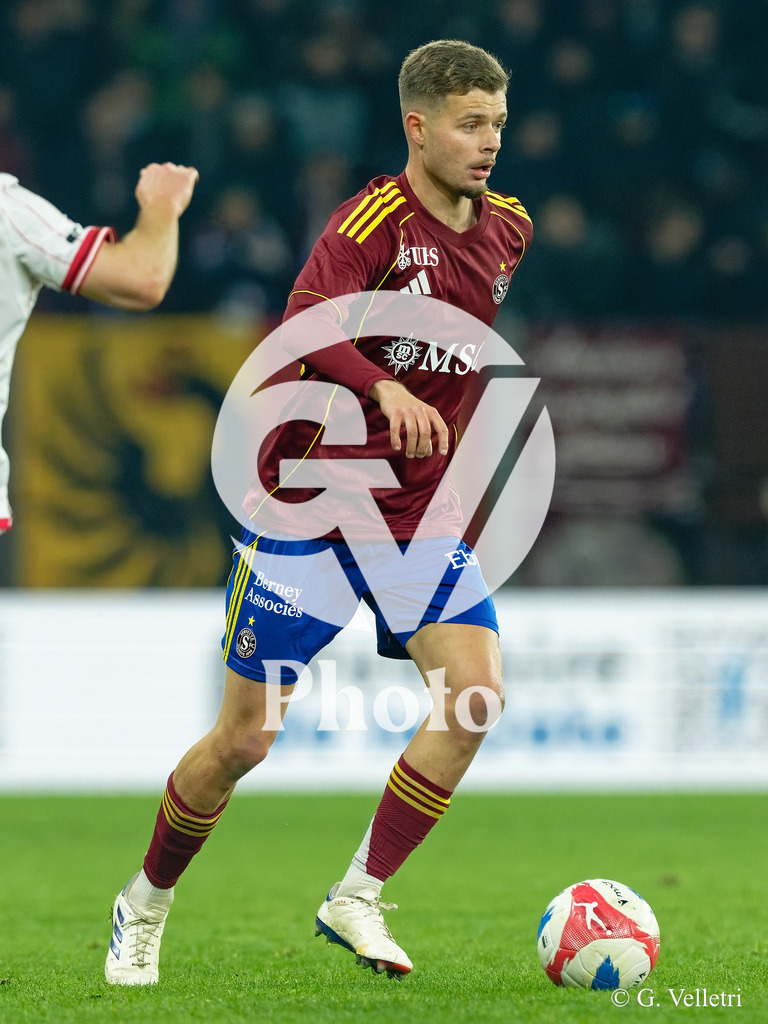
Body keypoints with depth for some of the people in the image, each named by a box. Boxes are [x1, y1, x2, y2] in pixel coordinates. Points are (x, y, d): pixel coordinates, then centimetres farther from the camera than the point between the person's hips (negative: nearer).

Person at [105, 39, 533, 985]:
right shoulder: (375, 218, -15)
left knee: (478, 691, -17)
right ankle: (145, 907, 22)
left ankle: (358, 899, -5)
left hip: (419, 511, 5)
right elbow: (306, 323, -31)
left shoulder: (506, 228, 7)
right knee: (245, 738, -1)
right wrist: (384, 387, -46)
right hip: (309, 504, -5)